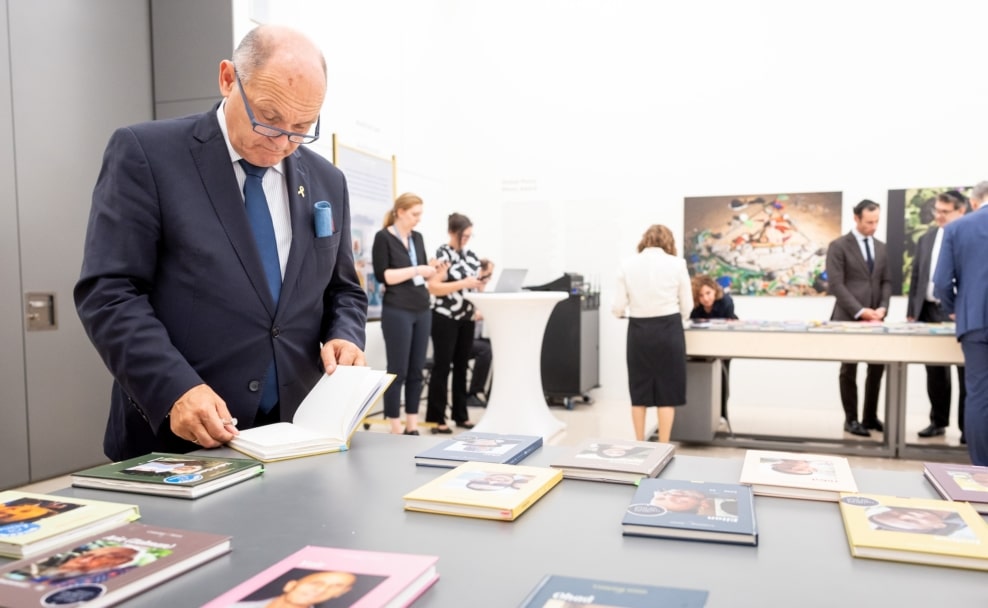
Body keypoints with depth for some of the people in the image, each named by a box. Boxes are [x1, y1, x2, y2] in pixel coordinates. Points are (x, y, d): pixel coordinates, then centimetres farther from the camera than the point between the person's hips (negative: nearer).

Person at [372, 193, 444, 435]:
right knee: (398, 371, -2)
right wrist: (415, 270, -17)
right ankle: (395, 429, 7)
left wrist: (431, 270, -4)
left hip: (422, 310, 6)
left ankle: (412, 426, 15)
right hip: (397, 311, -6)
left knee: (416, 370, 8)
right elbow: (382, 275, -12)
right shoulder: (383, 237, -5)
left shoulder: (417, 238, 14)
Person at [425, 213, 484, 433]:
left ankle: (461, 415, 20)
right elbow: (433, 287, -16)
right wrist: (463, 284, -23)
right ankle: (436, 419, 5)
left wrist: (482, 280, -5)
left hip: (466, 318, 6)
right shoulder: (441, 254, -8)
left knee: (461, 366, 12)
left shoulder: (471, 256, 11)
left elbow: (477, 285, 18)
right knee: (442, 367, -2)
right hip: (445, 318, -6)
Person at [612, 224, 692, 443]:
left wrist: (619, 312, 23)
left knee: (639, 391, 12)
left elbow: (619, 307, -1)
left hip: (639, 330, 2)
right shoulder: (677, 264, -3)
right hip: (668, 330, -2)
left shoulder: (627, 265, 0)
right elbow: (686, 307, 1)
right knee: (667, 391, 7)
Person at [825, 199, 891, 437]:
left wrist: (883, 307, -5)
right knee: (849, 369, 1)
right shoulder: (838, 246, -5)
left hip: (874, 317, 6)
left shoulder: (880, 247, 14)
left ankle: (870, 416, 21)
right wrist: (859, 311, -18)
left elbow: (886, 281, 13)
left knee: (877, 367, 8)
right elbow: (836, 284, -12)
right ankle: (851, 419, 10)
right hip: (849, 317, -6)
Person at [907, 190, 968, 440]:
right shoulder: (926, 239, 12)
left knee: (966, 373, 4)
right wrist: (911, 312, 8)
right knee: (935, 372, 12)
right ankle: (938, 421, 23)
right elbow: (915, 278, 13)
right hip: (930, 312, 5)